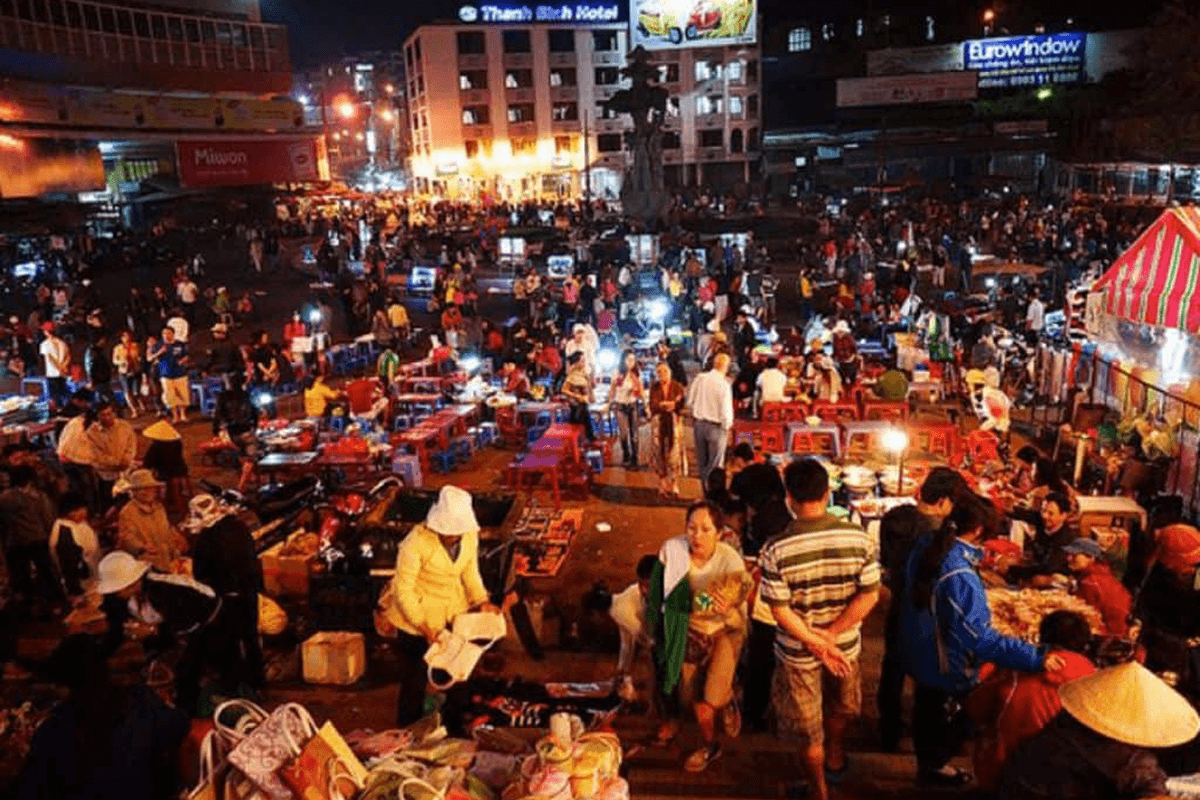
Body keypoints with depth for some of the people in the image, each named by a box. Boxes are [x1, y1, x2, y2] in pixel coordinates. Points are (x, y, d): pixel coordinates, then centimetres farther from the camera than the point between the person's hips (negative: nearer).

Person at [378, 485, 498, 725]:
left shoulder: (470, 537, -10)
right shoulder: (417, 542, -28)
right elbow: (403, 589, -21)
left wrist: (481, 601, -7)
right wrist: (424, 628, -22)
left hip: (452, 612, 5)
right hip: (415, 615, -5)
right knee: (415, 680, 8)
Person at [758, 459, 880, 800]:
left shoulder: (776, 549, -23)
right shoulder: (859, 538, -16)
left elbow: (780, 611, -21)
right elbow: (869, 596, -14)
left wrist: (817, 644, -14)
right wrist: (830, 636, -13)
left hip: (797, 652, -3)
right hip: (846, 645, 3)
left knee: (809, 732, 19)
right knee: (838, 709, 33)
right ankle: (835, 759, 57)